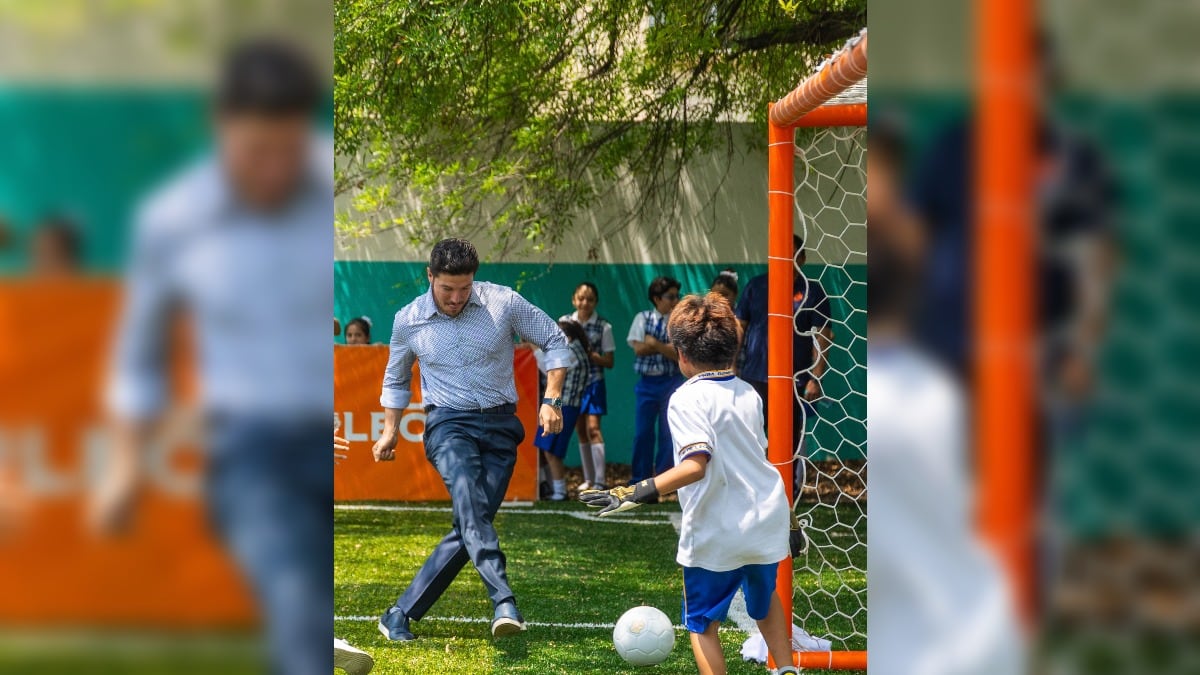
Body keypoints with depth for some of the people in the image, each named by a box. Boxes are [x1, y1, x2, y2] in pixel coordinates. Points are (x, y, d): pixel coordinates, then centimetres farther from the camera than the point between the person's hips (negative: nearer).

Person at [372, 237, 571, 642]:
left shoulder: (503, 302, -3)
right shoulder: (409, 320, 3)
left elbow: (554, 341, 8)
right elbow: (396, 379, 22)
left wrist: (552, 400, -1)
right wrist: (390, 430, 17)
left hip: (500, 425, 1)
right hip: (449, 422, -1)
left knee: (471, 525, -7)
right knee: (469, 502, -31)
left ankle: (401, 615, 2)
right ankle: (504, 603, -43)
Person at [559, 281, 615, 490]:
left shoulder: (603, 327, -3)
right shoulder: (564, 322, 4)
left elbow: (609, 361, -2)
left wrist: (589, 353, -15)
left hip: (593, 382, -3)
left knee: (592, 428, -13)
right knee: (580, 430, 7)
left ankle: (600, 481, -14)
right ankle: (589, 478, 16)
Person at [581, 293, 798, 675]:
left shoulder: (687, 399, -16)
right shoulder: (749, 394, 6)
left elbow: (696, 464, -29)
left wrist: (636, 494, -36)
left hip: (716, 534, -6)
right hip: (767, 522, 6)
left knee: (701, 623, 10)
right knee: (765, 600, 32)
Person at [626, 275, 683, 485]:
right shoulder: (643, 318, 3)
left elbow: (680, 356, -10)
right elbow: (639, 348, -7)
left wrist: (655, 344, -16)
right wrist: (668, 347, -9)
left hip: (671, 382, -1)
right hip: (647, 382, 1)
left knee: (668, 433, 3)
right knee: (642, 432, 4)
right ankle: (640, 479, 14)